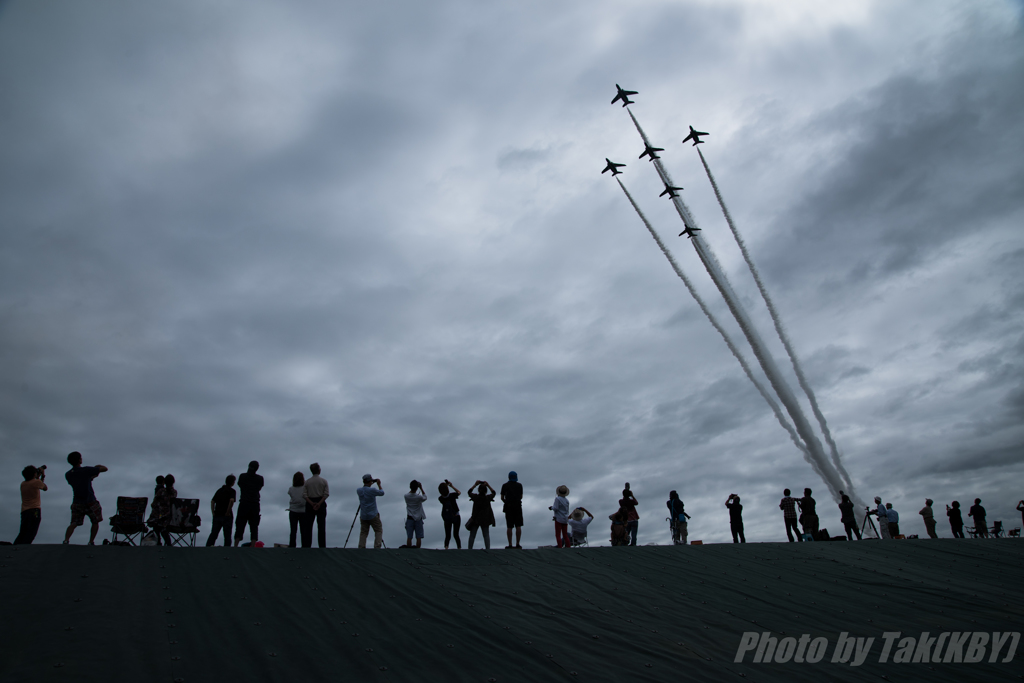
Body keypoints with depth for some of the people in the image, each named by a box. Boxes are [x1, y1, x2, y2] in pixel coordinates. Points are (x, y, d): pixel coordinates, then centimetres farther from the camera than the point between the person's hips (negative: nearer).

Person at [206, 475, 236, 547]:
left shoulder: (219, 490, 16)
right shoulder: (231, 490, -4)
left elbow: (212, 501, 11)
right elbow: (231, 500, -20)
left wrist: (213, 512, 8)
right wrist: (228, 512, -13)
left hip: (217, 515, 5)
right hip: (226, 516, -5)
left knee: (214, 533, 9)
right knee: (227, 534, 0)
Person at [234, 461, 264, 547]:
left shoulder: (242, 476, 1)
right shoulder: (260, 478, 1)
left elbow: (240, 486, 14)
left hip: (243, 503, 0)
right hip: (255, 504, 0)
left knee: (240, 526, 3)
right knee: (254, 526, 1)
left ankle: (235, 546, -3)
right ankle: (253, 546, -6)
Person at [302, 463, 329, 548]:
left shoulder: (307, 482, 4)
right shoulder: (324, 481, 0)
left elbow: (305, 495, -4)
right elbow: (326, 494, -10)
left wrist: (312, 503, -12)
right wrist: (319, 503, -14)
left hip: (310, 504, 1)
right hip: (321, 504, -1)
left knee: (308, 525, 5)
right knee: (321, 526, 1)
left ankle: (306, 545, 1)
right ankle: (322, 545, -3)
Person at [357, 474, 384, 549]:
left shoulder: (359, 490, -1)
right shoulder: (372, 490, -16)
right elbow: (382, 492, 2)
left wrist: (370, 485, 20)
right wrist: (379, 484, 13)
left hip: (363, 516, 5)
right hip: (373, 516, -4)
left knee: (363, 532, 9)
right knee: (378, 531, 6)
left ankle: (361, 547, -1)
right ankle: (377, 547, -4)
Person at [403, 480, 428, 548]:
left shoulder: (406, 496, -7)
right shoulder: (419, 497, -13)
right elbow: (425, 497, 9)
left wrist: (412, 488, 13)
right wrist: (421, 488, 9)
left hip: (410, 518, 2)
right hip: (418, 519, -2)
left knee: (409, 537, 3)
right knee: (419, 537, 2)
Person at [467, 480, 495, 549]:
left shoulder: (475, 497, -9)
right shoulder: (488, 498, -9)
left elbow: (469, 492, 10)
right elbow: (494, 493, 11)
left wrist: (475, 484, 11)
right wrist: (488, 485, 6)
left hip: (475, 519, 0)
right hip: (485, 520, 0)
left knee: (472, 535, 7)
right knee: (486, 535, 5)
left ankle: (470, 549, 8)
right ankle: (488, 549, -3)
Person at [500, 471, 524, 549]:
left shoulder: (505, 485, 5)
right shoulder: (519, 485, 7)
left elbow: (502, 497, 6)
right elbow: (521, 496, 11)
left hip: (509, 507, 0)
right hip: (518, 506, 0)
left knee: (509, 527, 1)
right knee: (518, 526, 1)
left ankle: (510, 545, -1)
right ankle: (517, 544, -2)